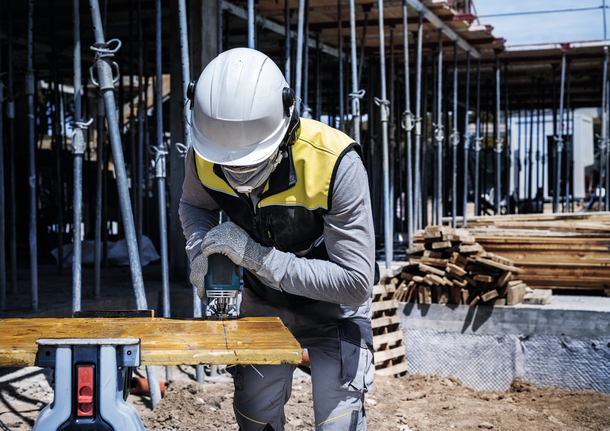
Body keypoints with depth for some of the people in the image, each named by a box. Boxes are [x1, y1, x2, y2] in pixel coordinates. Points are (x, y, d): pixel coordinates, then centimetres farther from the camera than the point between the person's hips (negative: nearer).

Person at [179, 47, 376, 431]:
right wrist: (201, 250, -18)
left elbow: (356, 283, -32)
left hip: (333, 305, -4)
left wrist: (256, 256, -35)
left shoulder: (336, 163, -35)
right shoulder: (204, 154, -21)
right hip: (263, 303, 4)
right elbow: (195, 204, 5)